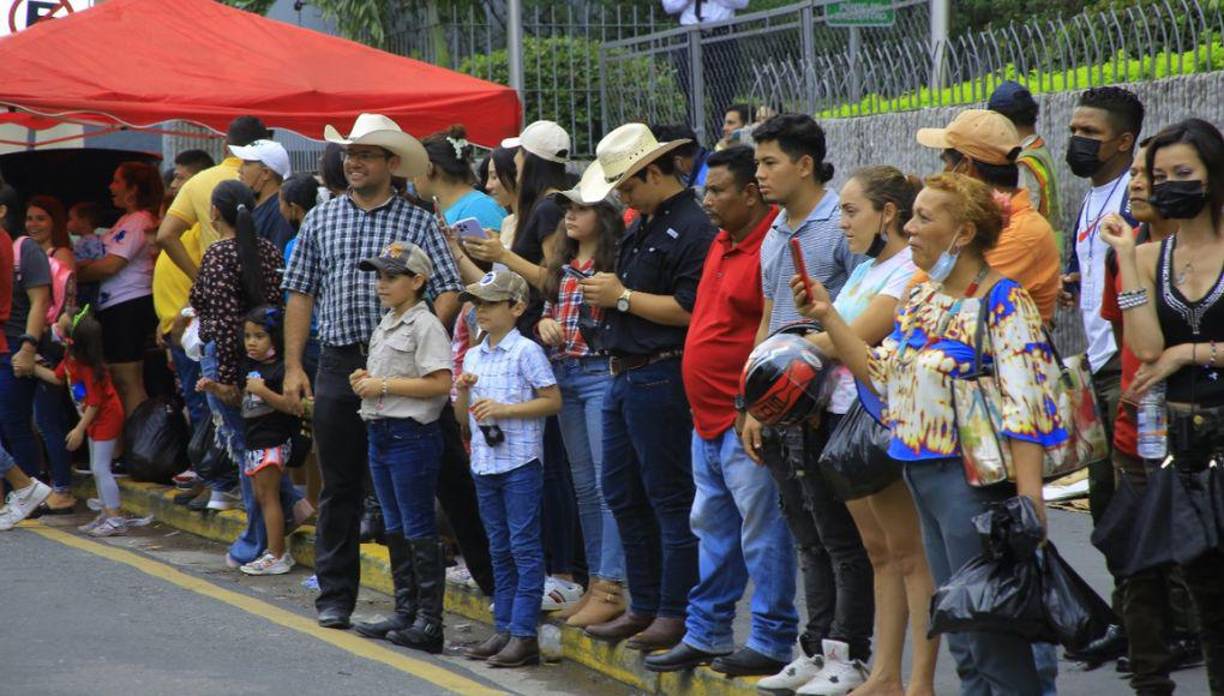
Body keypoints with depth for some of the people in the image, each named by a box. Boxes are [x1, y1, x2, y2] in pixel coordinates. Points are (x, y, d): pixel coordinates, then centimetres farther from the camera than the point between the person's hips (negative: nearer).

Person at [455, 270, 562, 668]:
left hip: (520, 461, -8)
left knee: (524, 547, -6)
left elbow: (553, 401, -11)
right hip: (484, 463, 8)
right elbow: (462, 415, 18)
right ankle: (504, 629, 17)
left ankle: (524, 635, -6)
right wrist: (463, 392, -3)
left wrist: (505, 409, -17)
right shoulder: (473, 357, 13)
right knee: (499, 550, 12)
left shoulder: (526, 351, -8)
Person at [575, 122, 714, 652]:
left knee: (670, 498, -4)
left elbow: (689, 309, -23)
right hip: (624, 374, 11)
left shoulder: (692, 229, -15)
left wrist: (623, 297, -15)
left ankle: (676, 613, 2)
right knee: (623, 495, 14)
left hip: (659, 378, -11)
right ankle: (643, 606, 23)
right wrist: (608, 294, 6)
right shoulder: (642, 225, 17)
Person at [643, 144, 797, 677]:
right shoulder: (723, 242, 14)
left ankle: (773, 641, 5)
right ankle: (705, 634, 25)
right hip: (708, 419, 10)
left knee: (761, 532, -3)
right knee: (713, 528, 17)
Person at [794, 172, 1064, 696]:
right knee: (959, 632, 14)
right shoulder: (922, 300, 13)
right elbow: (881, 374, 14)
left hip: (972, 477, -9)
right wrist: (827, 317, 8)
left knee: (992, 632, -4)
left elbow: (1025, 406, -20)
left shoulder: (1002, 302, -14)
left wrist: (1028, 501, -26)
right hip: (922, 474, 9)